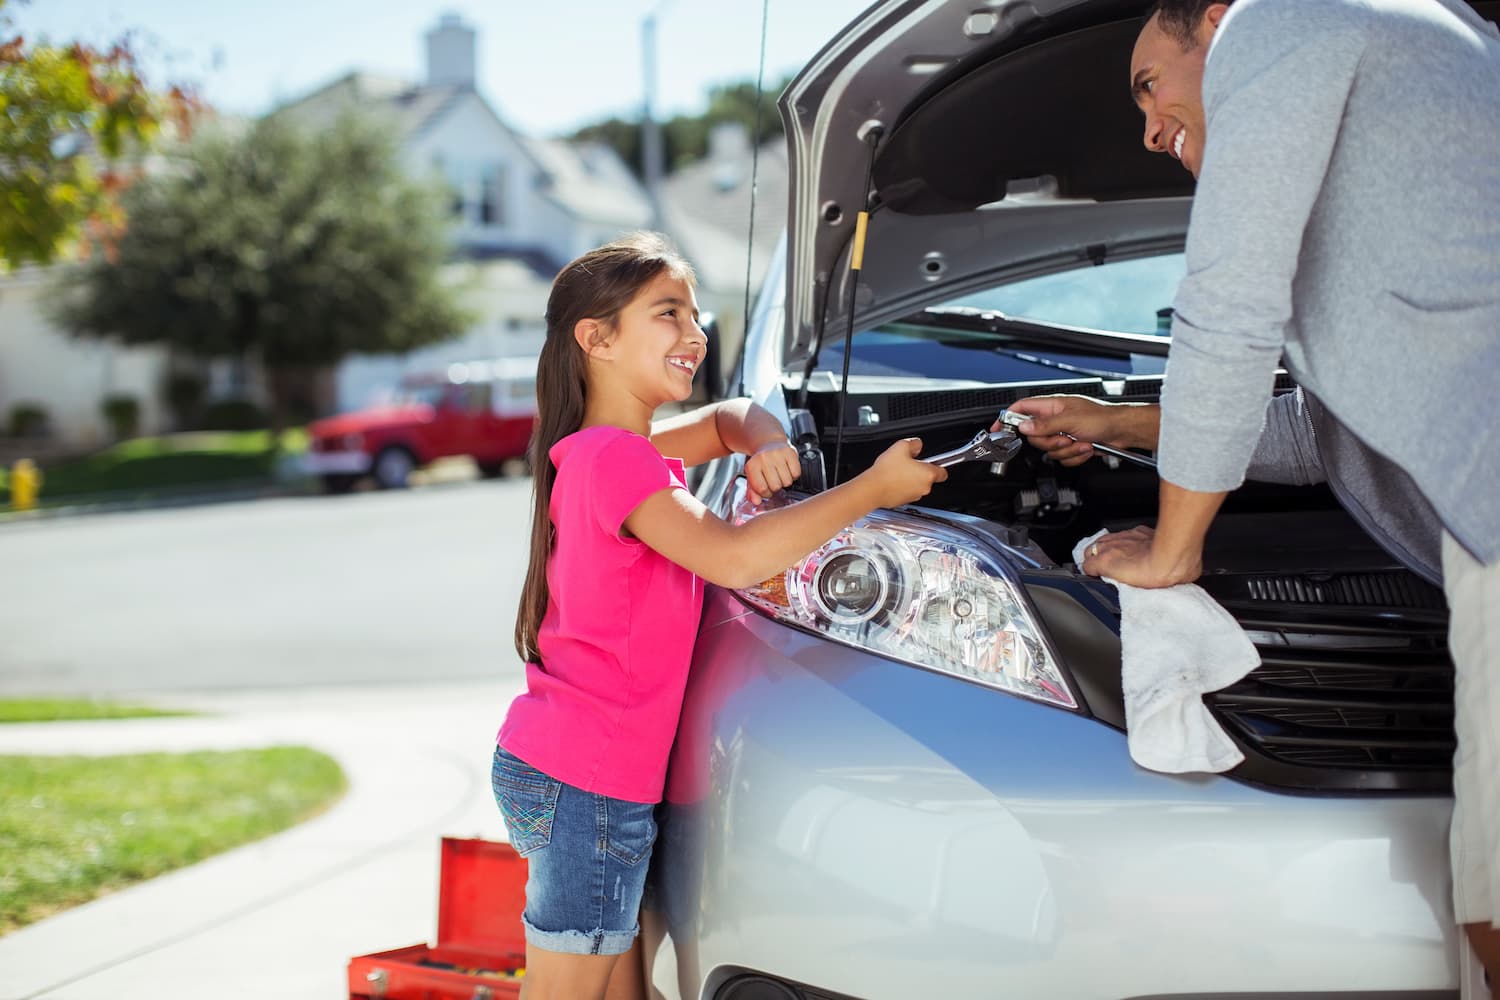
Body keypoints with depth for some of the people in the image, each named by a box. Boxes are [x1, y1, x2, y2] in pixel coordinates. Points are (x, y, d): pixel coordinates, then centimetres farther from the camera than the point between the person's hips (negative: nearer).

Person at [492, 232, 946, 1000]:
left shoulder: (618, 451, 14)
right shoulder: (616, 458, -17)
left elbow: (725, 418, 29)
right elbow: (732, 558, -30)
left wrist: (764, 444, 3)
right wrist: (874, 489, -21)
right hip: (585, 786, -10)